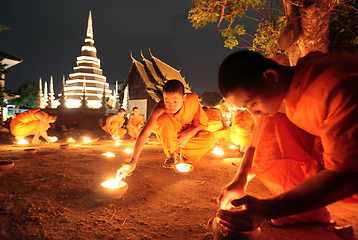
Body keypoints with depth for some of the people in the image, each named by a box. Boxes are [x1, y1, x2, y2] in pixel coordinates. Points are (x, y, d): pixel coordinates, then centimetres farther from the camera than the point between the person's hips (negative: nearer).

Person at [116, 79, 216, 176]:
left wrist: (189, 134, -31)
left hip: (188, 134, 2)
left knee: (210, 138, -26)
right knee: (165, 118, -37)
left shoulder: (193, 99, -27)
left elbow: (202, 121, -13)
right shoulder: (160, 109, -35)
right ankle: (172, 155, -16)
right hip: (168, 136, -2)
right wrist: (133, 161, -55)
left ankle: (178, 152, -7)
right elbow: (145, 132, -45)